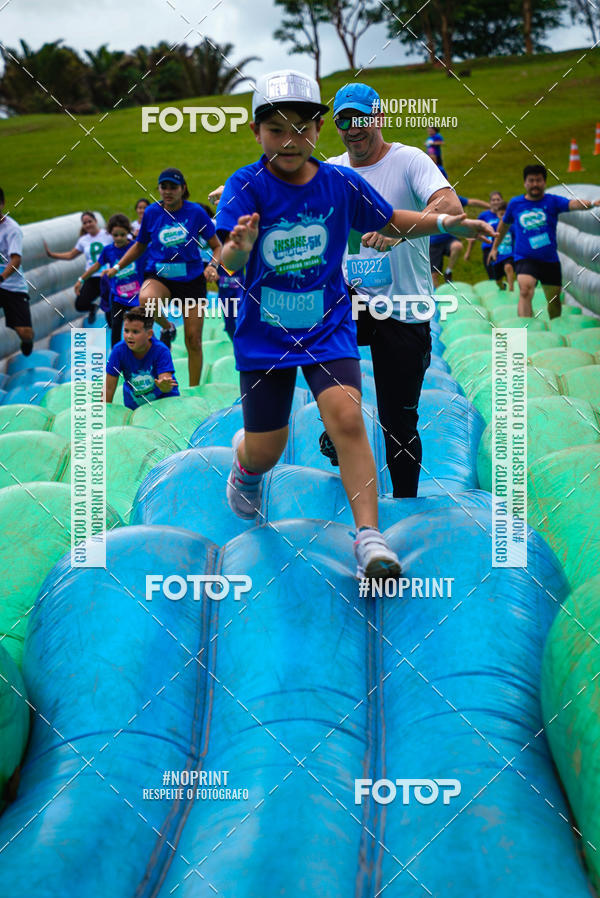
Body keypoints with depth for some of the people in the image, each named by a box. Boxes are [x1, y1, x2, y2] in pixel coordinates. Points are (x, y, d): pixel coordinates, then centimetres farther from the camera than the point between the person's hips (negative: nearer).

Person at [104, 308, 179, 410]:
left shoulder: (161, 351, -26)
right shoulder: (119, 351, -21)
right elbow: (109, 387, -13)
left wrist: (165, 385, -61)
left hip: (163, 398, -1)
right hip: (134, 403, 1)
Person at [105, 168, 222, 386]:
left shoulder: (195, 212, -5)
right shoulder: (152, 212, 0)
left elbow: (217, 246, 2)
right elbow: (140, 245, 17)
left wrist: (212, 266, -19)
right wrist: (117, 267, 8)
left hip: (191, 278, 0)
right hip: (158, 277, 1)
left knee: (193, 341, 0)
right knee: (146, 299, -36)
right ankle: (167, 328, -3)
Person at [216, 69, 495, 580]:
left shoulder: (341, 184, -5)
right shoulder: (246, 187, -14)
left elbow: (392, 223, 12)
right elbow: (228, 263, -27)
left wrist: (445, 222, -4)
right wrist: (240, 246, -50)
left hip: (328, 327, 1)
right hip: (263, 333, -1)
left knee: (347, 418, -20)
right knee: (266, 450, 7)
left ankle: (369, 537, -15)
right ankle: (244, 461, 47)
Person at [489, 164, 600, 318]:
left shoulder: (552, 201, -2)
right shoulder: (515, 204, 3)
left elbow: (573, 204, -21)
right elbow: (505, 224, 21)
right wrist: (495, 247, 28)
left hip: (550, 260, 2)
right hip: (525, 258, -1)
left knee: (554, 300, 11)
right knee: (525, 291, -28)